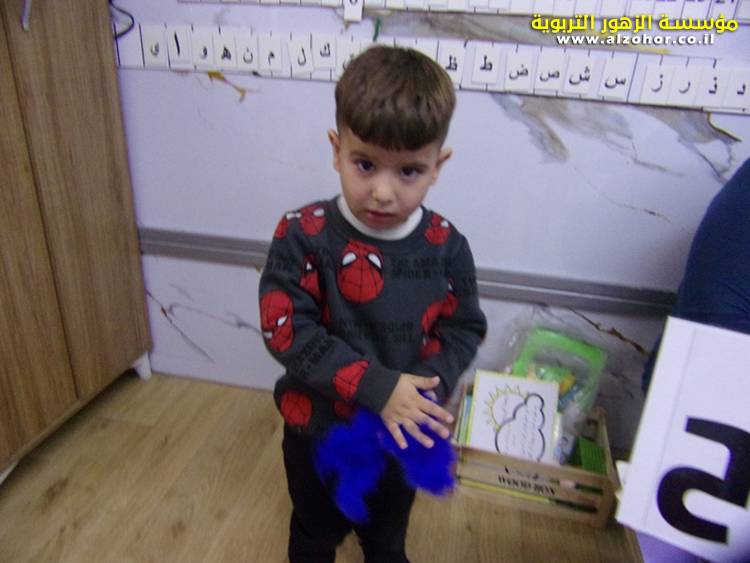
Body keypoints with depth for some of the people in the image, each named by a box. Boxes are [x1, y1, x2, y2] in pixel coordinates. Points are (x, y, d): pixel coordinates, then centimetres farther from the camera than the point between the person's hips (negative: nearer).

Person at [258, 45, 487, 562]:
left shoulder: (446, 247, -16)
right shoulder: (303, 236, -23)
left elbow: (464, 329, -7)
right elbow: (287, 332, -25)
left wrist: (426, 386, -26)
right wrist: (376, 388, -31)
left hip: (400, 435, 2)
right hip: (318, 431, -1)